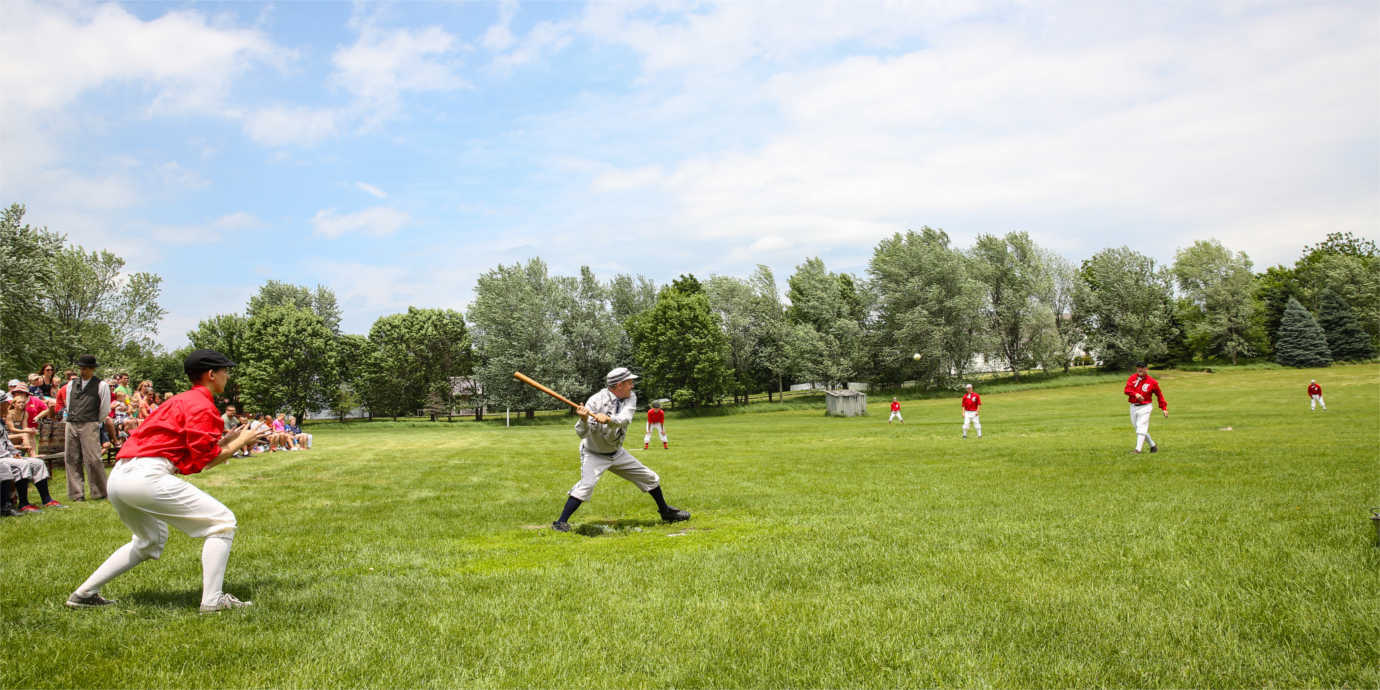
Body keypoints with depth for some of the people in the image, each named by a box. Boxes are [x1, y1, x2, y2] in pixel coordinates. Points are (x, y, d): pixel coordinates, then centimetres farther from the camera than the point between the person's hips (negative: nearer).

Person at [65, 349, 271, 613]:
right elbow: (203, 461, -9)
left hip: (118, 477, 10)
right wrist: (239, 443, 3)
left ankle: (84, 593, 29)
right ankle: (213, 599, -9)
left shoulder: (180, 401, 25)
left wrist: (225, 441, 22)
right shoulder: (202, 405, -4)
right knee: (222, 522, -4)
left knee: (151, 541, 32)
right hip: (147, 477, -10)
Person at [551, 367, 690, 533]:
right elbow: (582, 433, -29)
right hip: (594, 455, -6)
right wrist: (584, 419, -50)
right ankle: (561, 522, -21)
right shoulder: (596, 401, -25)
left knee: (650, 478, 13)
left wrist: (608, 419, -50)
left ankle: (665, 511, 35)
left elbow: (625, 419, -31)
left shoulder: (630, 398, -10)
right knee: (586, 485, -30)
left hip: (617, 453, 6)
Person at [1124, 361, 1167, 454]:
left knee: (1141, 428, -14)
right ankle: (1153, 445, 26)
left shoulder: (1152, 382, -4)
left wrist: (1164, 408, 2)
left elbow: (1159, 395, 5)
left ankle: (1138, 449, -18)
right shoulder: (1132, 378, 3)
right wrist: (1135, 394, -27)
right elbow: (1126, 389, -9)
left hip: (1144, 407, -5)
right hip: (1133, 407, 5)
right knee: (1137, 428, 11)